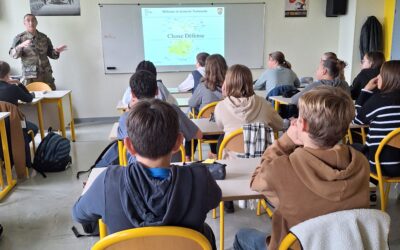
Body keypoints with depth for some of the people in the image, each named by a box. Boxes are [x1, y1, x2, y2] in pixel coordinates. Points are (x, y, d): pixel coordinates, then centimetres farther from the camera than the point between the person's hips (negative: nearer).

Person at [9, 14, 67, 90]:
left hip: (46, 74, 3)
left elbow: (50, 54, 16)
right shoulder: (20, 38, 3)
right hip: (30, 76, -2)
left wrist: (56, 51, -7)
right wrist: (20, 46, -27)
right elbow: (13, 54, -8)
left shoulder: (44, 37, 9)